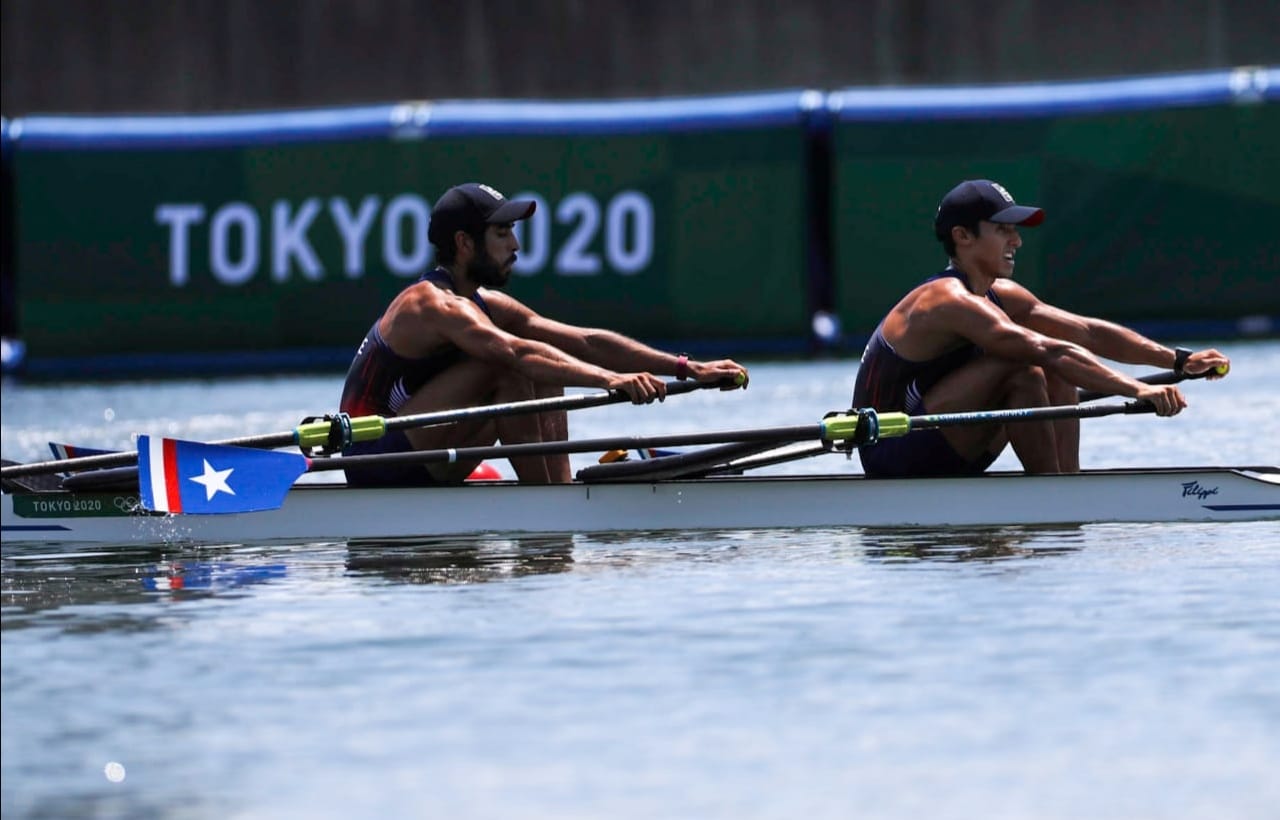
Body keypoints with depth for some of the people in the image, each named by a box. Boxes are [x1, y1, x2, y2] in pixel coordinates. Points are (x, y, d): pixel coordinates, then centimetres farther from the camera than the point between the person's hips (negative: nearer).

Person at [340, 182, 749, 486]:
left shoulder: (487, 305, 10)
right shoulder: (435, 305, -19)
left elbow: (587, 341, 5)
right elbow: (516, 351, -37)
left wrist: (689, 369, -3)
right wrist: (609, 379, -48)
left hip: (422, 473, 9)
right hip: (376, 463, -9)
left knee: (546, 379, 1)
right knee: (507, 370, -23)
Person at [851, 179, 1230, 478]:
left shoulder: (1001, 296, 9)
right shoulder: (951, 301, -21)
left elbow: (1088, 333, 7)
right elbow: (1049, 351, -32)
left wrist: (1179, 360, -2)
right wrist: (1137, 390, -38)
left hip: (945, 461, 10)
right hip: (892, 455, -10)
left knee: (1058, 377, 4)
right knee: (1023, 372, -24)